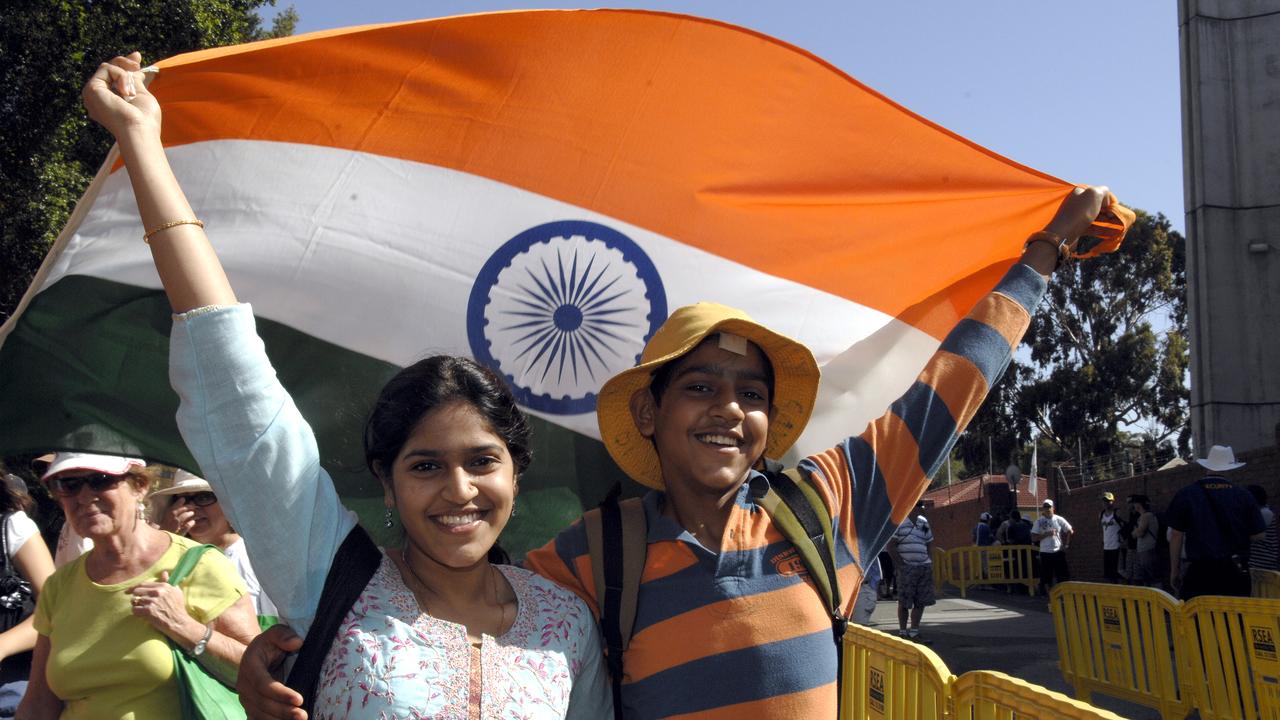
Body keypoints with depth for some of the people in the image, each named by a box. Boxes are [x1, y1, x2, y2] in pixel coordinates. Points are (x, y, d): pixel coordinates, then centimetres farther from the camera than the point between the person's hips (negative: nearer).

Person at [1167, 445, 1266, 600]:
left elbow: (1176, 535, 2)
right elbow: (1259, 535, 2)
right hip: (1235, 572, 2)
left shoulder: (1186, 495, 0)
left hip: (1200, 571, -1)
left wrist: (1175, 569, 10)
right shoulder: (1243, 496, 0)